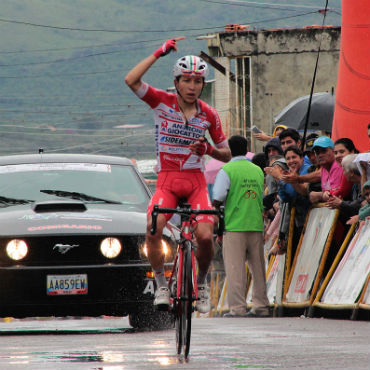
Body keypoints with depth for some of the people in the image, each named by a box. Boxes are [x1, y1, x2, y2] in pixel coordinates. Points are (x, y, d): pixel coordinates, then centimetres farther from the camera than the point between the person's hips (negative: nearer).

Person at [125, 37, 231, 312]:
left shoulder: (209, 115, 2)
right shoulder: (163, 102, -2)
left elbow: (226, 155, 12)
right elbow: (131, 80, -18)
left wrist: (208, 148, -11)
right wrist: (159, 53, -18)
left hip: (196, 181, 1)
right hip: (167, 180, -1)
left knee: (205, 236, -20)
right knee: (153, 229, -27)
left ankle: (202, 282, 10)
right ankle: (162, 285, -9)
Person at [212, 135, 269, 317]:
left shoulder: (227, 171, -6)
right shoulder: (257, 170, 11)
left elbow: (217, 200, -12)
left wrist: (217, 206, 9)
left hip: (235, 225, -5)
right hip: (256, 225, 5)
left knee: (235, 268, -3)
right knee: (257, 266, 10)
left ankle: (237, 307, -7)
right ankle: (261, 305, 11)